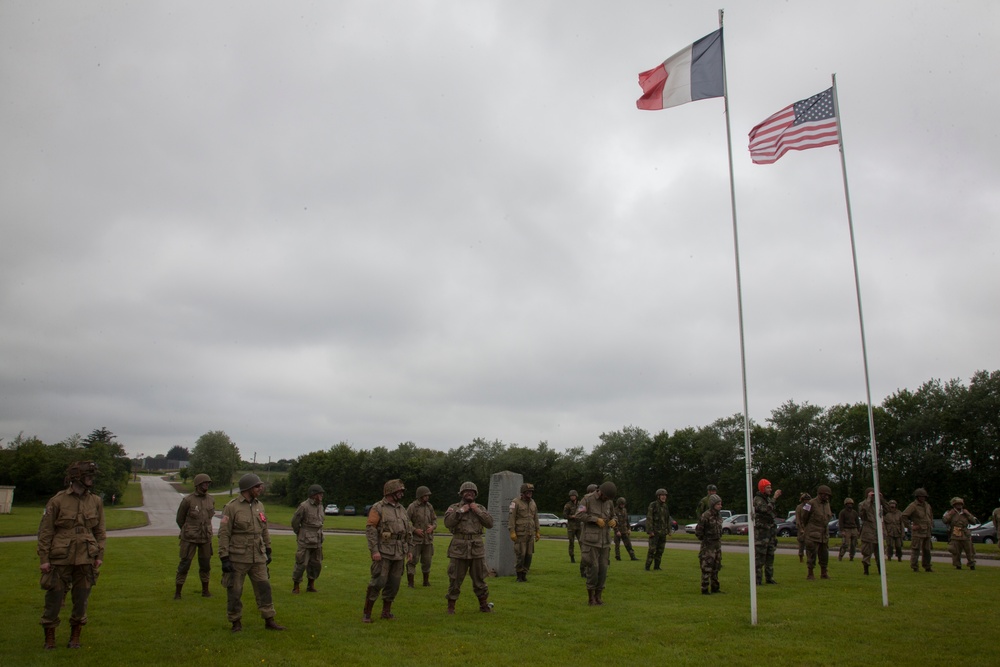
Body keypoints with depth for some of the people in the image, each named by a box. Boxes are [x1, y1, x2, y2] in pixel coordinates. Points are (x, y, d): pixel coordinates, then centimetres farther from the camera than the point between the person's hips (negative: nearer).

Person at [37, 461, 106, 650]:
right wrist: (44, 559, -6)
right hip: (60, 559, -2)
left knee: (81, 601, 8)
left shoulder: (96, 501, 5)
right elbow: (45, 532, -2)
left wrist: (99, 556, 3)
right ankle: (49, 639, 22)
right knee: (54, 599, 4)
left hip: (86, 560, 3)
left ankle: (75, 638, 22)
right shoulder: (57, 501, -5)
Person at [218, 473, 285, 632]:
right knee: (234, 591, 5)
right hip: (237, 558, -5)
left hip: (258, 558, 5)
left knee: (264, 587, 5)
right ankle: (236, 623, 21)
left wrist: (268, 551, 15)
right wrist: (224, 558, -14)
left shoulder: (259, 506, 7)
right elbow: (224, 534, -11)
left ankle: (269, 621, 13)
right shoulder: (231, 507, -11)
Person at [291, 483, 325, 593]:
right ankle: (295, 587, 11)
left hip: (317, 541, 7)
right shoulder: (304, 506, -15)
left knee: (316, 564, 10)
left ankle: (310, 586, 23)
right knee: (301, 563, -4)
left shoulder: (320, 506, 7)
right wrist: (299, 534, 6)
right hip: (305, 541, -7)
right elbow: (295, 522, -6)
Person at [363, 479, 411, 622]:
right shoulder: (378, 508, -8)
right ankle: (367, 613, 2)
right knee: (377, 582, -9)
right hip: (383, 552, -6)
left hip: (398, 553, 6)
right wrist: (374, 550, -20)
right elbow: (370, 529, -13)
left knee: (394, 583, 8)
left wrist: (408, 549, 16)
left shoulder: (401, 509, 13)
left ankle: (386, 611, 20)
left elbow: (407, 530, 19)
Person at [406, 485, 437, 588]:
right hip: (415, 539, -5)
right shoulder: (412, 507, -8)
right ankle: (410, 583, 3)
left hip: (428, 539, 5)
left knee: (427, 561, 12)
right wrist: (415, 530, -16)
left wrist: (432, 527, -4)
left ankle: (426, 581, 26)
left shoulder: (430, 506, 9)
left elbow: (435, 519, 16)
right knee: (412, 560, -5)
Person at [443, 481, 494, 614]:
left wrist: (478, 511, -7)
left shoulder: (480, 508, 12)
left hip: (477, 548, 2)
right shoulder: (454, 508, 4)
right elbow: (447, 523, -11)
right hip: (459, 548, -2)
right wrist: (460, 511, -13)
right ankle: (451, 606, 14)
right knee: (455, 579, 3)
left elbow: (490, 523, 0)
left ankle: (484, 605, 21)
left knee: (479, 578, 9)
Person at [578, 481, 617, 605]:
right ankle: (591, 597, 4)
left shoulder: (609, 502, 7)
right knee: (593, 567, -9)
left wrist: (614, 522, -9)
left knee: (603, 568, 1)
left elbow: (612, 517, 16)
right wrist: (596, 519, -22)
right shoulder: (587, 498, -9)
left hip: (604, 540, 5)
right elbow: (579, 515, -15)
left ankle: (598, 596, 13)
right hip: (591, 539, -5)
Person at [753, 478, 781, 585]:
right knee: (760, 556, -8)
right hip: (761, 530, -8)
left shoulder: (768, 499, 16)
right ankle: (757, 579, -5)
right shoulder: (757, 499, -10)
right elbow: (766, 509, -27)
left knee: (770, 555, 12)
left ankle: (769, 577, 19)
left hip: (771, 529, 8)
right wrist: (774, 498, -25)